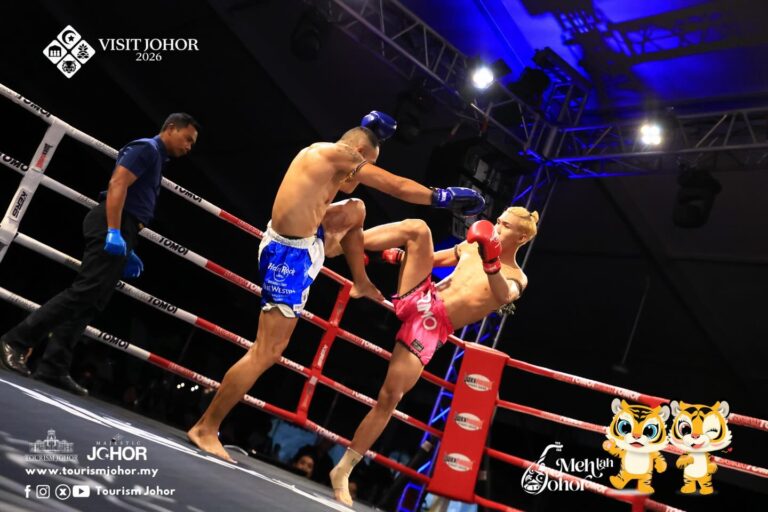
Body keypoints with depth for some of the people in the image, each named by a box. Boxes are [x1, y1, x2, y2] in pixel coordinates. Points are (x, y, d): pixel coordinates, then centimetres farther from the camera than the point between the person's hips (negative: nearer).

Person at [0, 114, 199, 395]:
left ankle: (53, 367, 2)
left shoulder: (156, 158, 27)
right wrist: (114, 232, -26)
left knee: (90, 303, 3)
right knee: (84, 293, -17)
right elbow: (117, 184, -17)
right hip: (113, 227, -10)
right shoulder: (146, 148, -3)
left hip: (120, 232, 10)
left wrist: (128, 250, 23)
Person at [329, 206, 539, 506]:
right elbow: (433, 259, 26)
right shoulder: (472, 246, 16)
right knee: (418, 228, -18)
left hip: (432, 327, -3)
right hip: (418, 297, 3)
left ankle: (342, 472, 4)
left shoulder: (517, 278, 4)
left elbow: (503, 296, -20)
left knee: (390, 398, -12)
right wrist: (400, 255, 7)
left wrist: (491, 263, -40)